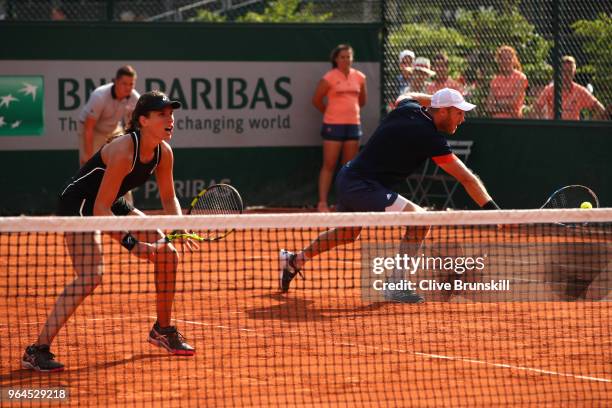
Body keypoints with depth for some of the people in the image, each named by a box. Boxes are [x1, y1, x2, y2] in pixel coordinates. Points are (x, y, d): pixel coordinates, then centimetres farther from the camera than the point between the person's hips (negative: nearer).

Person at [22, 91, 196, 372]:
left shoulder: (164, 152, -7)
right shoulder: (123, 152, -31)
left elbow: (168, 198, 6)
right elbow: (100, 208, -29)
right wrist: (131, 243, -31)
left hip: (112, 204, 9)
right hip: (79, 203, -9)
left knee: (168, 254, 5)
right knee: (90, 276, -26)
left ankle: (162, 330, 24)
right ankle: (37, 351, -25)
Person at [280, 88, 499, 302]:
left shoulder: (409, 108, 3)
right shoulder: (430, 137, -19)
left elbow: (405, 97, 33)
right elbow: (467, 178, -19)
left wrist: (435, 99, 30)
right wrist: (492, 209, -19)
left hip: (347, 178, 10)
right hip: (364, 188, -10)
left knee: (348, 233, 33)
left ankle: (295, 260, 48)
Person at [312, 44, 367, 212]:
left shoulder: (359, 77, 8)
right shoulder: (329, 78, -6)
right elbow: (316, 100, 1)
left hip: (353, 124, 5)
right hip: (333, 125, -5)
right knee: (329, 165, -5)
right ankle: (322, 202, -4)